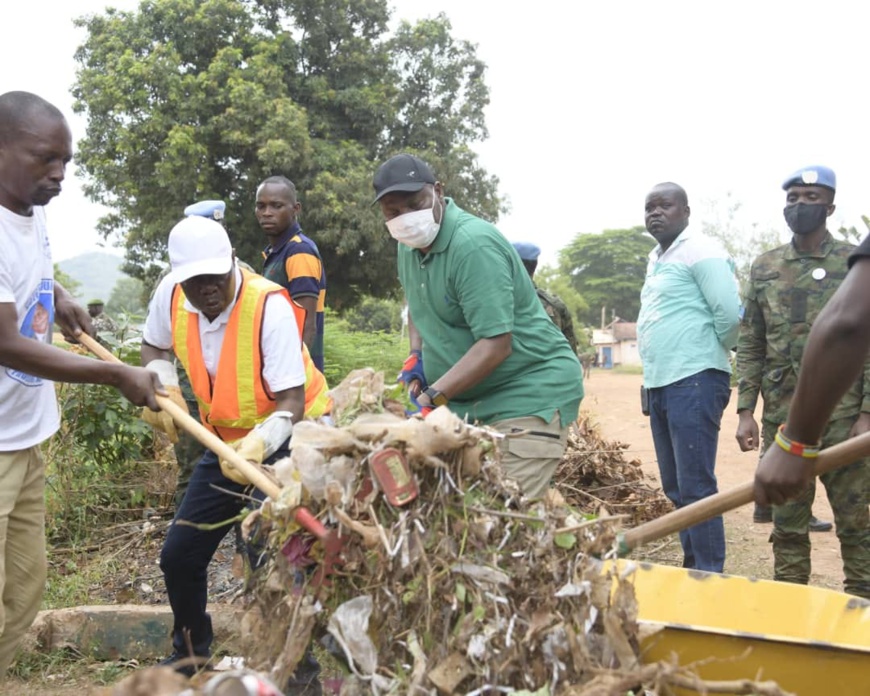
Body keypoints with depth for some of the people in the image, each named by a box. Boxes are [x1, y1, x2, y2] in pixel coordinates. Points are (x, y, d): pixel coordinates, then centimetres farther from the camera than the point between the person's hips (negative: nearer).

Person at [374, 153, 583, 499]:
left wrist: (430, 398, -29)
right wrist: (416, 356, 8)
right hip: (468, 400, 8)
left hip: (531, 394, -8)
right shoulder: (409, 247, 6)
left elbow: (496, 344, -27)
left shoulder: (474, 244, -22)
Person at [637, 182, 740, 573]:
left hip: (694, 382, -9)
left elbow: (729, 313, -16)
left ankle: (710, 576, 1)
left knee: (696, 487, -7)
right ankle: (691, 566, 25)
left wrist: (714, 351, 0)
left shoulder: (701, 252, -9)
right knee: (675, 487, 14)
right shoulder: (656, 258, 18)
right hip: (660, 383, 9)